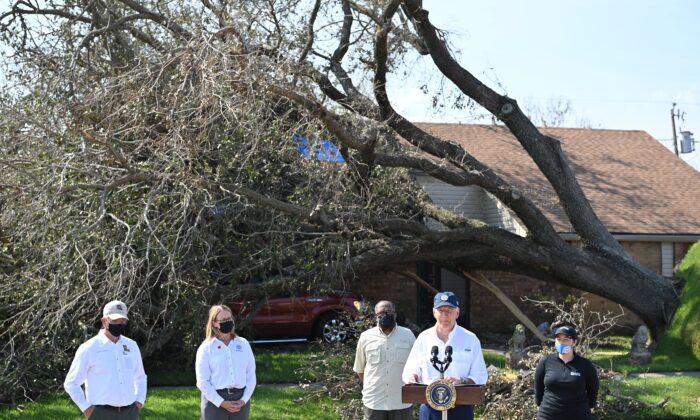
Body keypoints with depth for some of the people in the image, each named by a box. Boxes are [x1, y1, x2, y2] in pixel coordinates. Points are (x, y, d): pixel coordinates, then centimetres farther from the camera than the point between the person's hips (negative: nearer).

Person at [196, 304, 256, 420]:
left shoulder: (243, 344, 8)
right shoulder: (206, 348, -1)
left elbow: (251, 375, 7)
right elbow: (202, 381, -5)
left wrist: (244, 400, -5)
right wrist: (221, 402, -13)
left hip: (240, 399, 3)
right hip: (215, 401, -3)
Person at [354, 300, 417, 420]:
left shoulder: (408, 335, 2)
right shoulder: (366, 337, 2)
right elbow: (359, 369, 12)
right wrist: (370, 385, 10)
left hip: (401, 401, 0)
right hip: (374, 402, 0)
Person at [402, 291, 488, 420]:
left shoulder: (470, 339, 2)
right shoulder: (424, 338, 7)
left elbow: (480, 376, 1)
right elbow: (410, 370, 13)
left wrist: (461, 381, -19)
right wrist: (412, 376, -12)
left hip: (460, 409, -1)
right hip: (430, 408, 2)